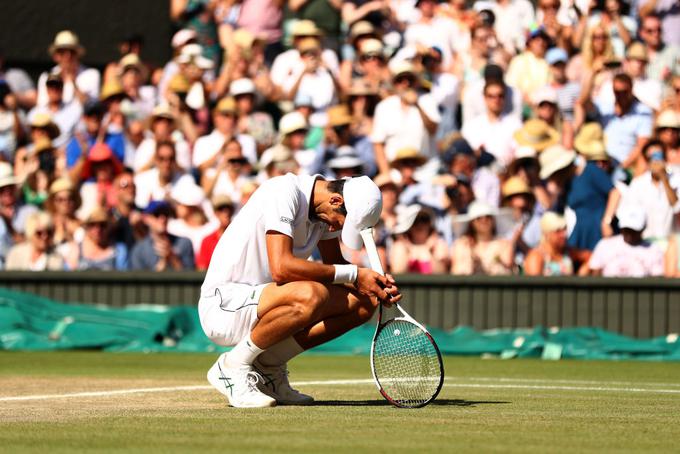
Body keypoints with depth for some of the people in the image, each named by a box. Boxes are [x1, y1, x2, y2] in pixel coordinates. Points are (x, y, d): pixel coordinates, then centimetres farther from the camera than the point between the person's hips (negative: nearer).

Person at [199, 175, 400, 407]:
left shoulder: (326, 211, 4)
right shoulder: (285, 192, -22)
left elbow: (334, 264, 16)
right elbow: (281, 268, -32)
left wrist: (376, 284, -5)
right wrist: (353, 274, -26)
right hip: (224, 306, -9)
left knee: (364, 303, -4)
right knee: (311, 295, -37)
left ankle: (268, 364, 4)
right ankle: (233, 366, -14)